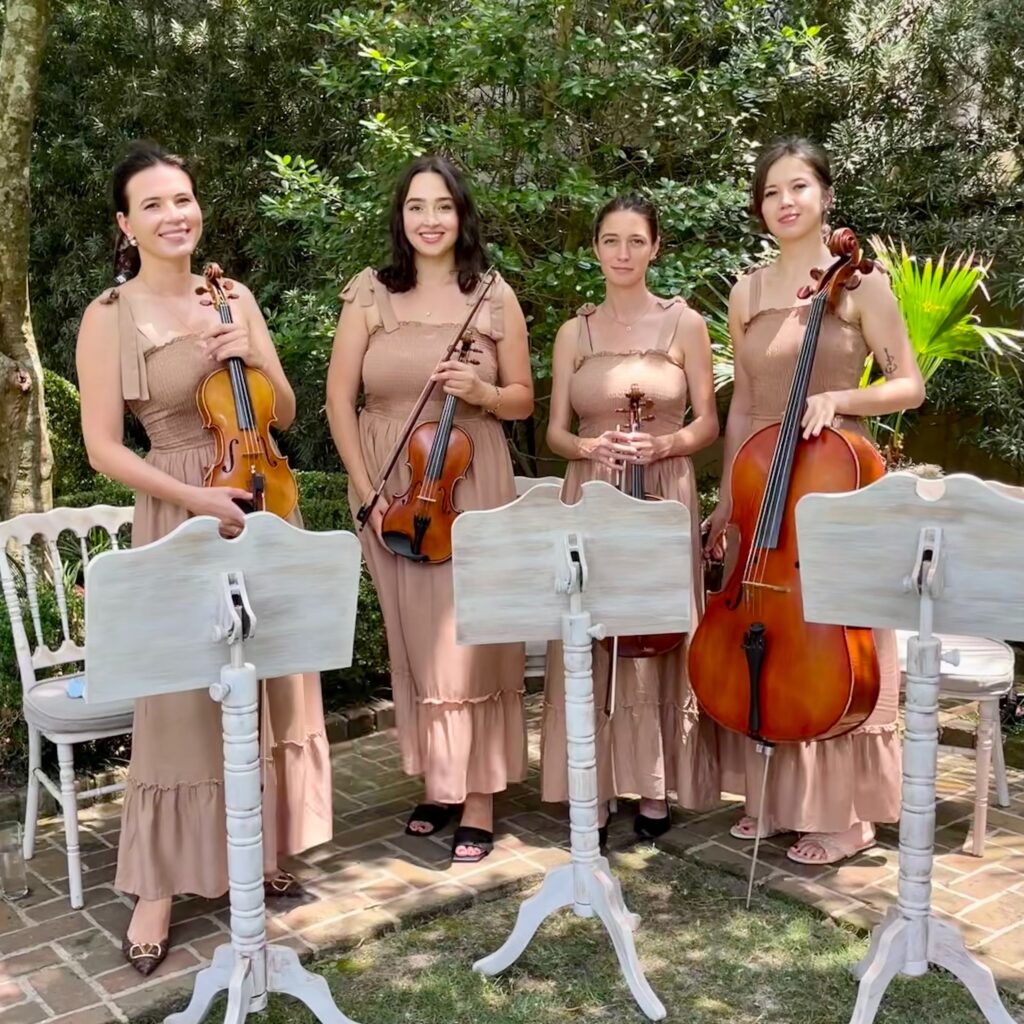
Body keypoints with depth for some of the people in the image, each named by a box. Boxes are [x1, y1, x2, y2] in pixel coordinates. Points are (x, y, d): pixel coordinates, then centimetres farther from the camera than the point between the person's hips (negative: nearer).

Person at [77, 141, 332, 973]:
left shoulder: (235, 298, 7)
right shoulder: (110, 317, -5)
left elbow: (284, 414, 8)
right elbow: (104, 448, -9)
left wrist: (252, 358, -12)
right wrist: (196, 498, -20)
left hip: (264, 506, 5)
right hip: (182, 519, -4)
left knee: (270, 688, 10)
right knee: (183, 699, -1)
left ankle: (260, 852, 27)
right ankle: (160, 889, 14)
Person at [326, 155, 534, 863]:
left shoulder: (495, 298, 3)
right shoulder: (371, 294, 2)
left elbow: (523, 401, 8)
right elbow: (340, 399, 1)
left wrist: (481, 392, -14)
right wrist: (367, 491, -6)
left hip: (473, 486, -1)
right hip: (394, 494, 1)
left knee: (472, 642, -1)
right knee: (416, 644, 9)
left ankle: (479, 798, 10)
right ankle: (437, 781, 24)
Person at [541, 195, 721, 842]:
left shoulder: (685, 324, 4)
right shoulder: (575, 333, 9)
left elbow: (707, 424, 4)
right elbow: (556, 432, 8)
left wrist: (662, 444, -16)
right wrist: (591, 446, -13)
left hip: (665, 497, -1)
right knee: (589, 640, -1)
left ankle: (655, 788, 15)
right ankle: (593, 793, 10)